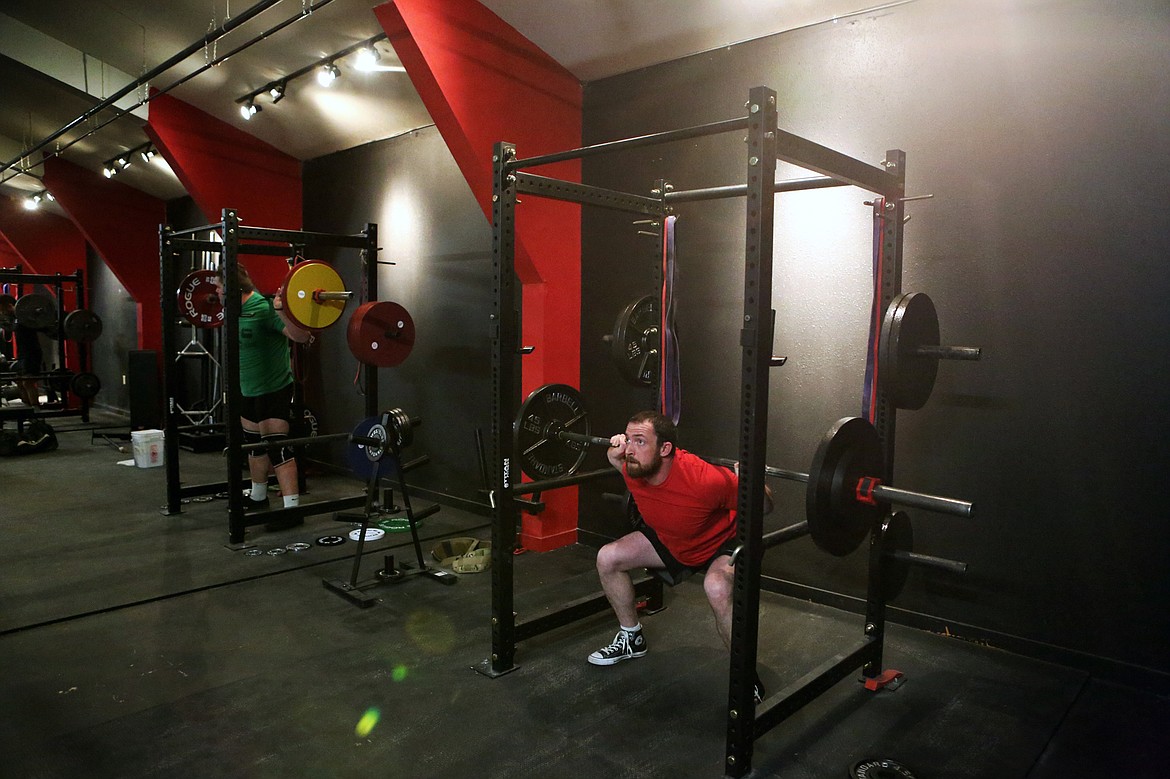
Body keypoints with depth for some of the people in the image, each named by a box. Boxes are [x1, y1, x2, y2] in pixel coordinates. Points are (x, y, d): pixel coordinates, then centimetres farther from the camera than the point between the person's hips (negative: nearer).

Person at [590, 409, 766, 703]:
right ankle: (631, 639, 20)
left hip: (722, 542, -6)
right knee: (608, 558, -2)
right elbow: (617, 458, 6)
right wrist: (614, 449, -15)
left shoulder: (704, 480, -41)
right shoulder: (632, 468, -24)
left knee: (717, 589, -37)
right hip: (669, 539, 6)